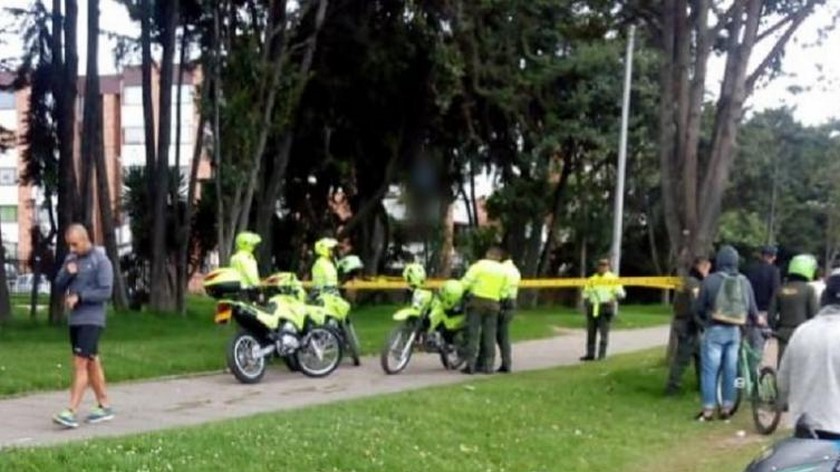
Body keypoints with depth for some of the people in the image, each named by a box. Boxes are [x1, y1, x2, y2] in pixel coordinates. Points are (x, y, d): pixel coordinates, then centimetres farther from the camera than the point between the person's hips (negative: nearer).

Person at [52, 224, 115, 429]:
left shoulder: (101, 261, -9)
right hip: (74, 319, 7)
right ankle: (105, 407, 20)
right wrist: (68, 273, -8)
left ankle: (71, 412, -15)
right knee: (91, 363, 12)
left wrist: (79, 296, -18)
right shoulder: (70, 259, 11)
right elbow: (59, 287, 10)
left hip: (92, 320, -7)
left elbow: (105, 292, -14)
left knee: (80, 364, -12)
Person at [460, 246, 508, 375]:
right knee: (489, 336, 6)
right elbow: (503, 291, 5)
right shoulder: (503, 271, 9)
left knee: (472, 334, -2)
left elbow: (465, 283, -11)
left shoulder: (479, 265, -3)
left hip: (477, 301, -3)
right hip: (493, 303, 3)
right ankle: (488, 365, 5)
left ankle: (471, 365, -6)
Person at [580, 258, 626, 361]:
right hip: (592, 309, 4)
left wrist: (614, 299, -20)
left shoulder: (613, 279, 4)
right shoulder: (592, 280, 15)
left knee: (604, 333, -7)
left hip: (605, 308, -4)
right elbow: (586, 294, 21)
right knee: (591, 332, 4)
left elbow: (620, 293, -2)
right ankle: (590, 354, 11)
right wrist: (586, 304, 4)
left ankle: (602, 355, -4)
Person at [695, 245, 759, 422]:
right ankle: (726, 408, 15)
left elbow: (700, 308, -4)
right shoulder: (744, 282, 2)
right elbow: (752, 309, 5)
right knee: (731, 370, 11)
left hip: (715, 330, -3)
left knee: (710, 370, 1)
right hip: (735, 331, 4)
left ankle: (708, 410, 1)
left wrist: (703, 322, 18)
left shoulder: (710, 280, -8)